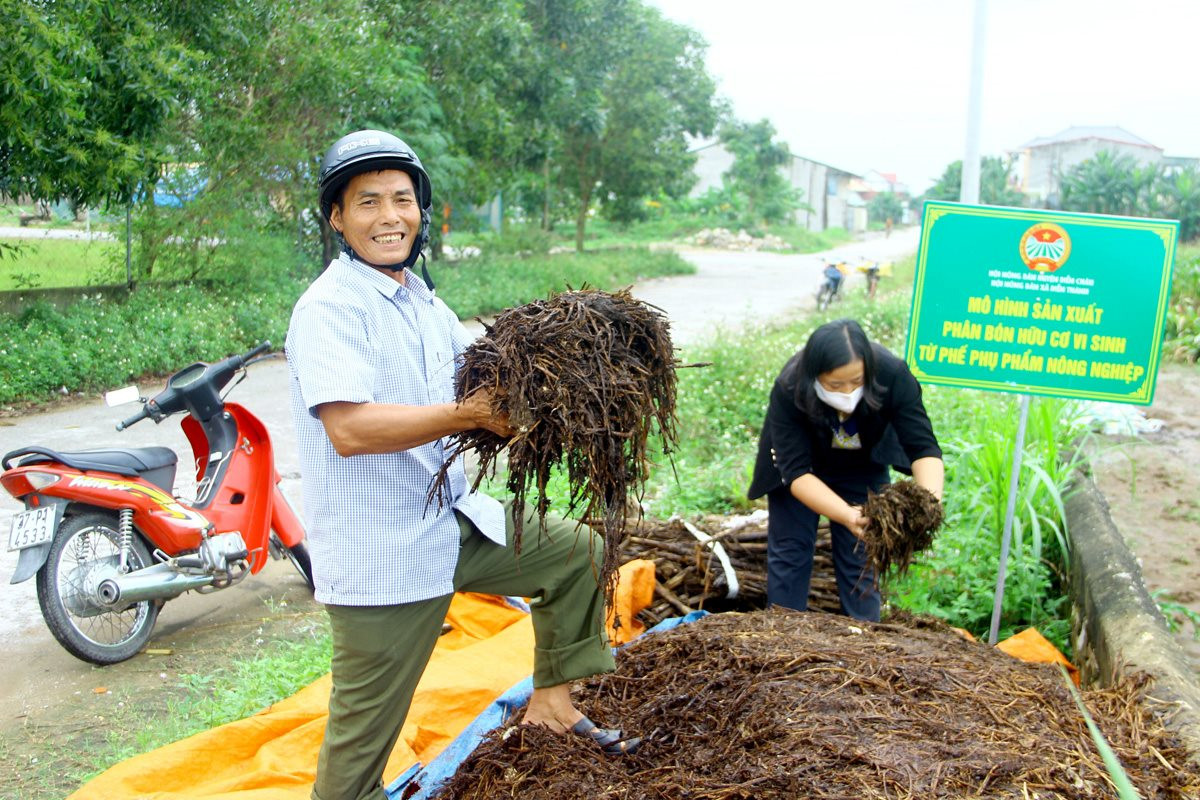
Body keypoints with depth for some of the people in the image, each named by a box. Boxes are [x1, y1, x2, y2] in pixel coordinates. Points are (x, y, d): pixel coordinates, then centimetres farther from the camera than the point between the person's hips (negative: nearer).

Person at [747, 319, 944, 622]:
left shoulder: (893, 376, -33)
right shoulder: (788, 391, -36)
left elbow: (923, 448, -33)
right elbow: (797, 471, -37)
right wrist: (848, 515, -52)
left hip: (863, 466, 1)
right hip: (801, 463, -1)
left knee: (861, 556, -1)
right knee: (789, 552, 0)